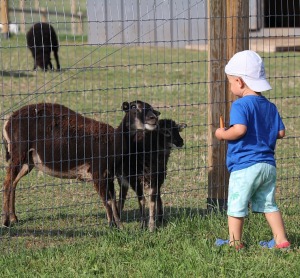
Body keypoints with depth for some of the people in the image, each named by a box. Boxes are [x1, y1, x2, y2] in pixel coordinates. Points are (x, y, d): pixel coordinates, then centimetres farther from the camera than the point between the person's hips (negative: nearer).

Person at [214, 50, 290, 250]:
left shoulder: (241, 105, -13)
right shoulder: (270, 106, 10)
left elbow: (240, 129, -28)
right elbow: (281, 132, 11)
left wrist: (223, 135, -11)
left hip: (245, 166, -7)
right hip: (268, 164, 7)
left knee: (236, 206, 5)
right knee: (269, 204, 16)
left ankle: (235, 242, 11)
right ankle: (281, 240, 15)